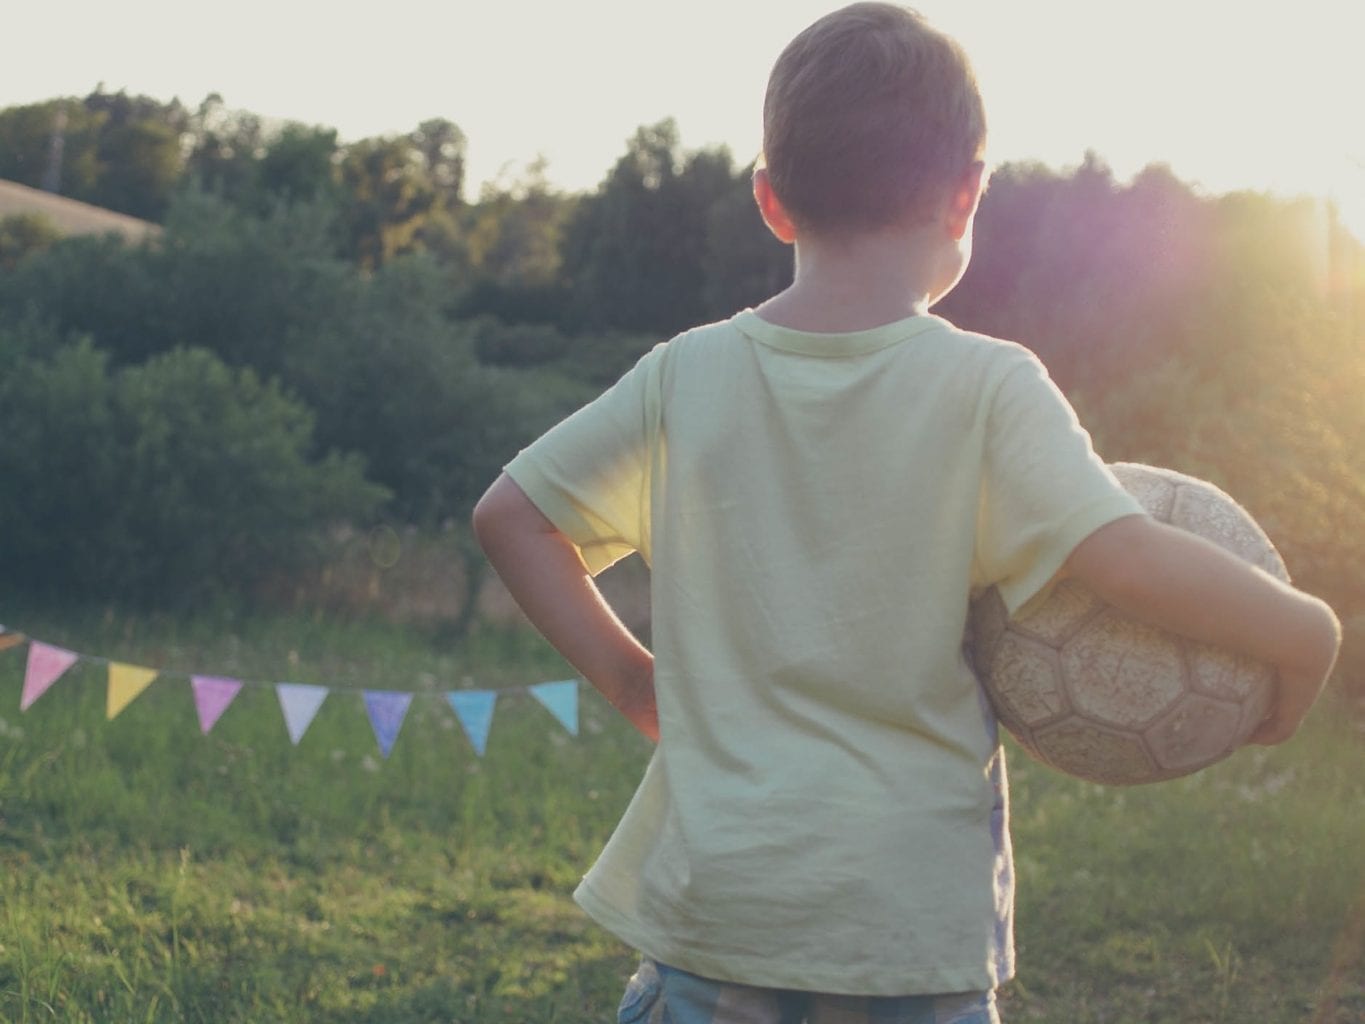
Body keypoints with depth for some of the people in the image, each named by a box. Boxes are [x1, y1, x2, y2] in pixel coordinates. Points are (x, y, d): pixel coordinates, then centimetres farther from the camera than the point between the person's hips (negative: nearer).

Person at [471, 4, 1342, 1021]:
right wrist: (1305, 633, -5)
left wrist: (630, 675, 8)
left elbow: (510, 514, 5)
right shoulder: (988, 387, -11)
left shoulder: (685, 376, 0)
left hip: (711, 906, 3)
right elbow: (1129, 559, -20)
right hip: (917, 918, -2)